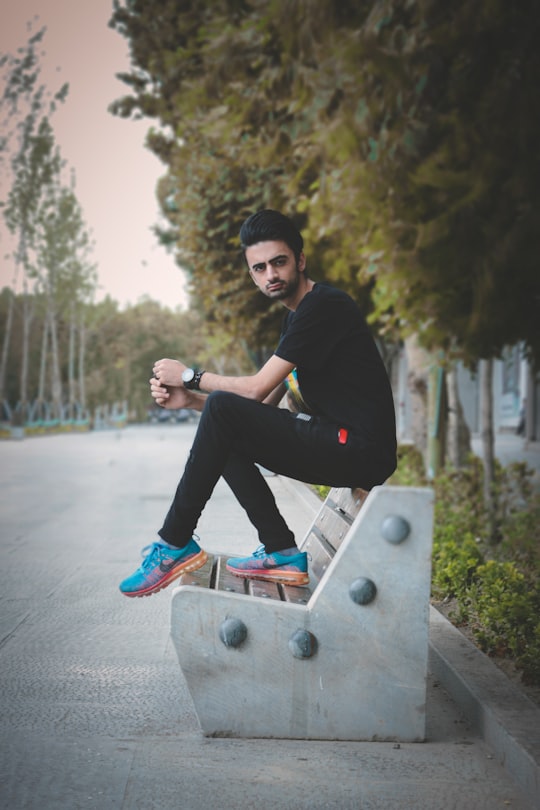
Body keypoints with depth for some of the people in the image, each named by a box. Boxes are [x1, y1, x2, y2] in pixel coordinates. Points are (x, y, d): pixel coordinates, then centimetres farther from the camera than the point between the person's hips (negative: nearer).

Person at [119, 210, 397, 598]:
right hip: (339, 447, 10)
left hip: (360, 449, -10)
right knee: (226, 436, 11)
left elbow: (256, 389, -14)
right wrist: (189, 399, 4)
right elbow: (264, 405, 16)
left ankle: (175, 543, -8)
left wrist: (190, 376, 0)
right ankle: (283, 553, 4)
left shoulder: (324, 305, -11)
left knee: (222, 410, -18)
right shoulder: (297, 317, 19)